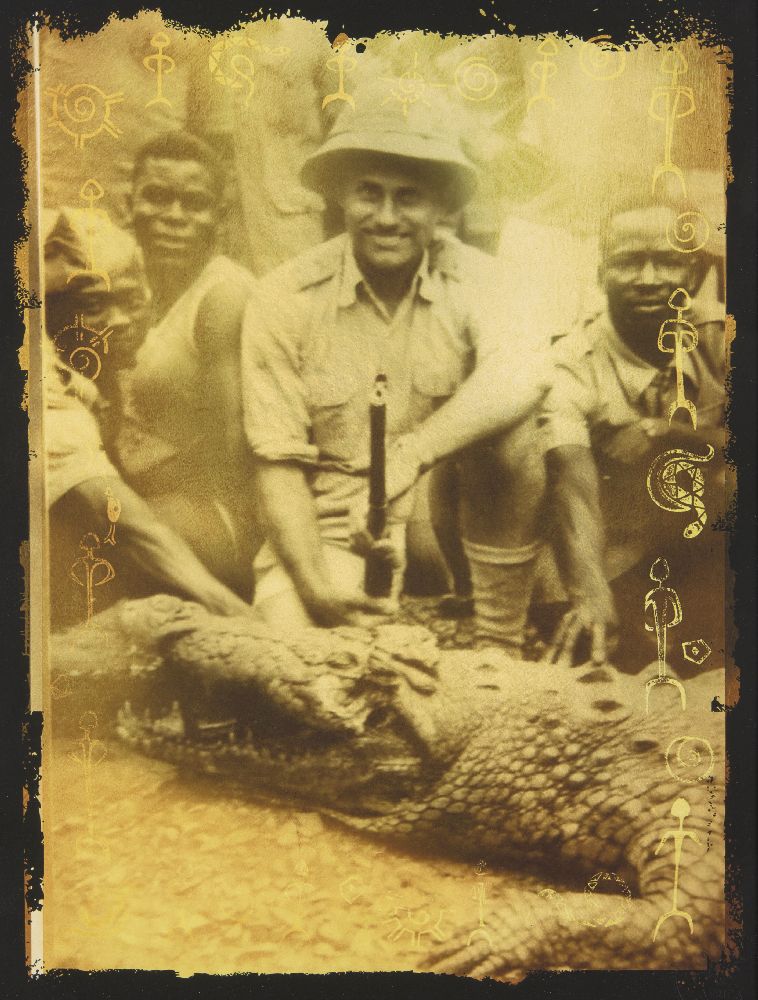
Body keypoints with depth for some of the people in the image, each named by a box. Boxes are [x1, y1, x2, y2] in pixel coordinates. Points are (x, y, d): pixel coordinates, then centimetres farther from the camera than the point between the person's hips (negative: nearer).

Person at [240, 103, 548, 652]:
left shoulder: (474, 277, -6)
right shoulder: (283, 299, -8)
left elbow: (525, 376, -28)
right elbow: (278, 462, -9)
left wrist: (411, 454, -40)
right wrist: (315, 585, -21)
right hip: (327, 529, -2)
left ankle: (502, 647, -12)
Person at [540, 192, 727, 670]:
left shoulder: (715, 347, 1)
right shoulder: (572, 363, -13)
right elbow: (572, 483, -28)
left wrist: (674, 434, -22)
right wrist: (590, 594, -44)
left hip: (712, 550, 4)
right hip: (624, 574, -4)